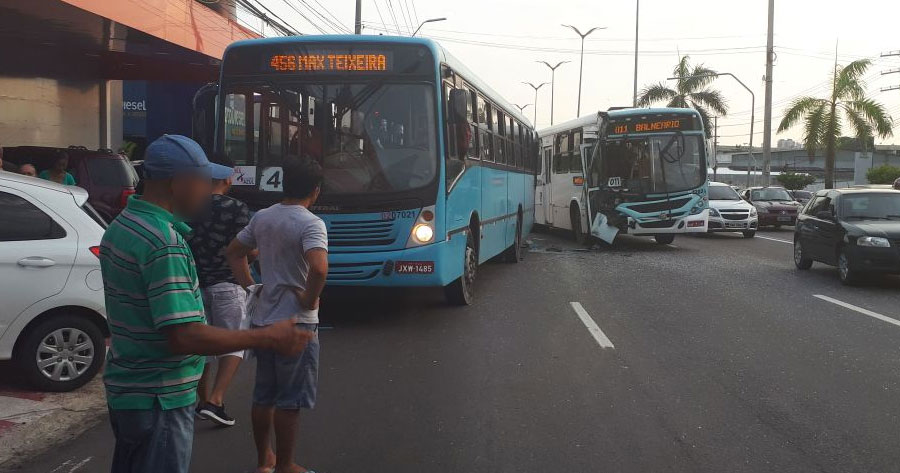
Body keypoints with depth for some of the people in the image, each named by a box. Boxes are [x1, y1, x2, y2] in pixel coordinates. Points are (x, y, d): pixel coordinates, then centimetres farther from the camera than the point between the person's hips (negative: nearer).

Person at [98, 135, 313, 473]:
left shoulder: (121, 226, 7)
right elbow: (185, 337, -29)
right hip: (159, 399, -10)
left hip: (124, 390, 10)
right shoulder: (163, 242, -24)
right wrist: (267, 338, -24)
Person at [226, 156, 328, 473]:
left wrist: (249, 286, 15)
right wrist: (310, 300, -18)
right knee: (290, 400, 4)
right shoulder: (310, 224, -17)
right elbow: (319, 268, -33)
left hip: (262, 319, 7)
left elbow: (234, 252, 19)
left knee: (263, 395, 17)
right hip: (296, 323, -7)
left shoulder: (262, 218, 6)